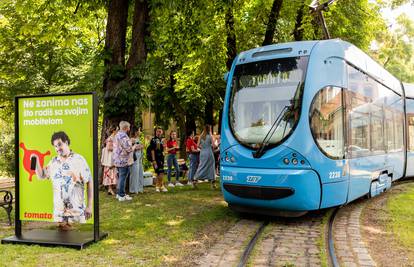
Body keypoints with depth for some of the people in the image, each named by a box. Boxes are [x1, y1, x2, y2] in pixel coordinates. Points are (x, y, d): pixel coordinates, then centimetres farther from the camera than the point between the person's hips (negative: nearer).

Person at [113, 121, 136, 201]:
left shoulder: (117, 135, 13)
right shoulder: (124, 136, -19)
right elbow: (128, 149, -21)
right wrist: (134, 147, -1)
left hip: (117, 160, 10)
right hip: (123, 161, -10)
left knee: (120, 177, 18)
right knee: (122, 177, -3)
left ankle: (119, 193, 26)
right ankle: (122, 196, 2)